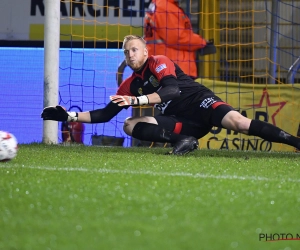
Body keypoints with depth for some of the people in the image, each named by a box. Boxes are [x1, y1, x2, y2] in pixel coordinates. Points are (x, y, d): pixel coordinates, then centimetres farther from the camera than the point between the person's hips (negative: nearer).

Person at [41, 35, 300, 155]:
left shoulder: (160, 63, -1)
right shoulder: (129, 85, 17)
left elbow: (171, 90, -19)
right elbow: (106, 114, 19)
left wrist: (136, 100, -28)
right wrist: (70, 116, 10)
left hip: (200, 103, -6)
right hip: (182, 123, 6)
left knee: (237, 121, -32)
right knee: (130, 124, -11)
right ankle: (184, 140, -29)